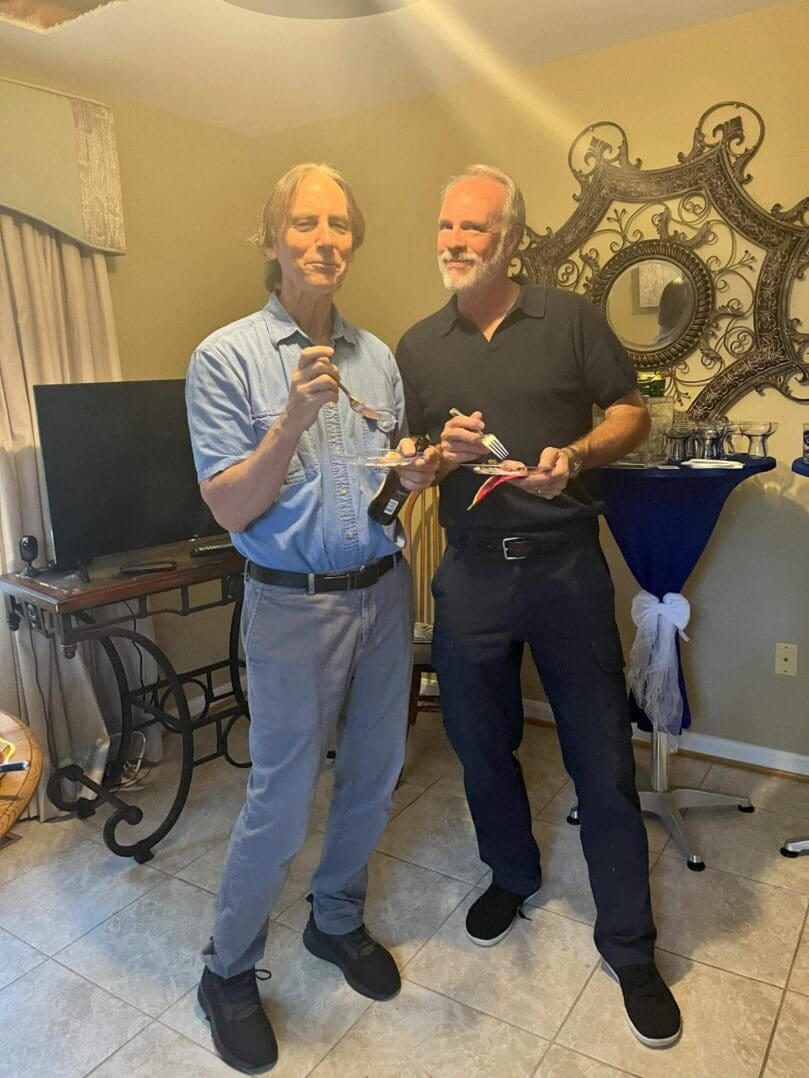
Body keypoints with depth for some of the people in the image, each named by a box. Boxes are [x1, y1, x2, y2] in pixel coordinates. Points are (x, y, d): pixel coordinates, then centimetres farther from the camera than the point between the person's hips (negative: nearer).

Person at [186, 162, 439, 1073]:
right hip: (294, 607, -5)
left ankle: (337, 920, 42)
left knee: (373, 776, 16)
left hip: (384, 593, 6)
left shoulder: (376, 355, 8)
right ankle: (228, 971, 31)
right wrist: (292, 421, -25)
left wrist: (418, 470, -7)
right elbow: (230, 509, -12)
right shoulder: (226, 357, -8)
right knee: (281, 803, 4)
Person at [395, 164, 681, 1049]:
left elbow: (631, 414, 4)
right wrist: (441, 453, -13)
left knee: (602, 758, 5)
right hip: (471, 574, 3)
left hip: (566, 566, -2)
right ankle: (511, 876, 43)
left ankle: (629, 947, 24)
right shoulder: (418, 346, 8)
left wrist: (576, 455, -16)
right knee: (481, 744, 15)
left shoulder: (570, 318, 1)